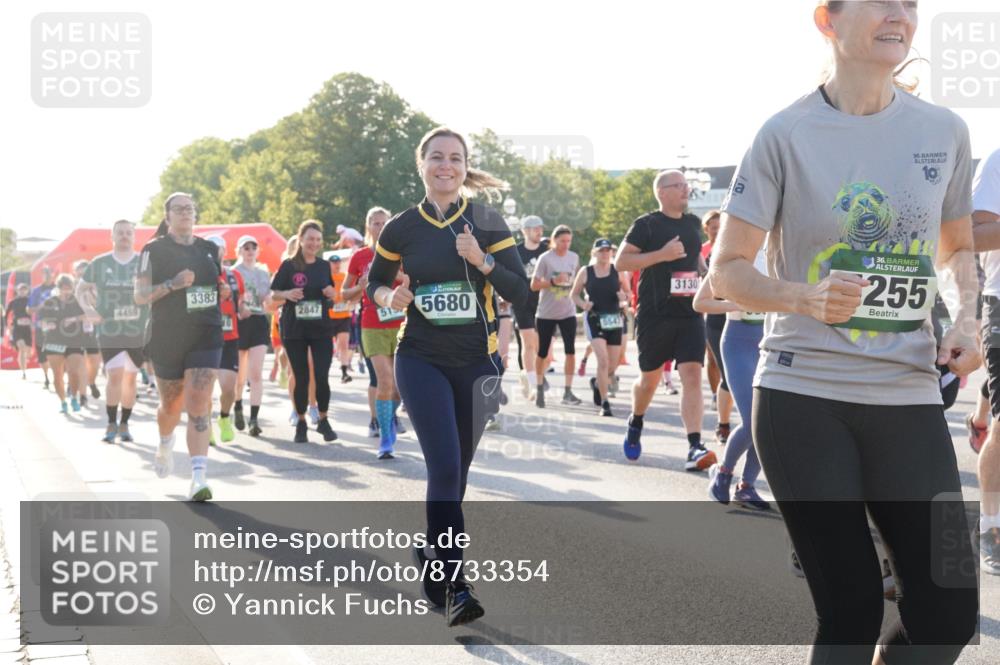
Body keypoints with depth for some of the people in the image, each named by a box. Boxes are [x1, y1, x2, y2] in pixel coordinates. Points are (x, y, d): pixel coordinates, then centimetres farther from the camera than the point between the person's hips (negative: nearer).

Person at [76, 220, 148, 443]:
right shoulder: (99, 263, 4)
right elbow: (81, 289, 15)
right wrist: (88, 309, -1)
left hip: (138, 331, 1)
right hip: (109, 331, -1)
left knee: (130, 378, 6)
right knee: (115, 375, -10)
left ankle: (124, 425, 18)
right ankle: (111, 424, 2)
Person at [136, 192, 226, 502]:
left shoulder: (209, 249, 10)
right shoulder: (154, 250, -2)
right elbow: (140, 295, -8)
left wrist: (224, 290, 2)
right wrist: (172, 284, -22)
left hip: (206, 337, 1)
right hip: (167, 339, -1)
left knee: (199, 406, -13)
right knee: (171, 405, 13)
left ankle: (199, 477, -19)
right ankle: (165, 443, 49)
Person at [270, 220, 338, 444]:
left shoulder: (324, 266, 8)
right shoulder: (289, 265, -1)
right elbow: (273, 294, 1)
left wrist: (332, 293, -4)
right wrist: (287, 294, -19)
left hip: (321, 329, 2)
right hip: (294, 330, -2)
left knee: (322, 376, -6)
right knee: (301, 378, 3)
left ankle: (323, 421, 12)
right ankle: (301, 423, 17)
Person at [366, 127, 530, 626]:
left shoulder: (487, 223, -2)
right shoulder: (401, 229, -1)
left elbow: (519, 293, -5)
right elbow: (375, 282, 14)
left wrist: (482, 261, -21)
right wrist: (390, 297, -9)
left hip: (476, 363, 2)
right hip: (422, 362, -2)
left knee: (455, 472, 12)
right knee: (445, 469, -15)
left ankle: (430, 556, 35)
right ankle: (455, 588, -15)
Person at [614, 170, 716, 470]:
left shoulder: (692, 223, 13)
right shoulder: (646, 225, -4)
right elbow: (621, 261, -11)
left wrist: (705, 272, 11)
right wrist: (662, 254, -19)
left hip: (690, 313, 3)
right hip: (655, 314, -3)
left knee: (692, 375, -12)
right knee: (650, 378, 10)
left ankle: (694, 448, -19)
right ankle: (635, 424, 41)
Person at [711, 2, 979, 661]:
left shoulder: (946, 132, 5)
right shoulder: (788, 134, -5)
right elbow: (727, 270, -3)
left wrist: (966, 316, 0)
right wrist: (806, 296, -22)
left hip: (909, 397, 4)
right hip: (803, 396, -3)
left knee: (950, 606, -1)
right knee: (851, 606, -2)